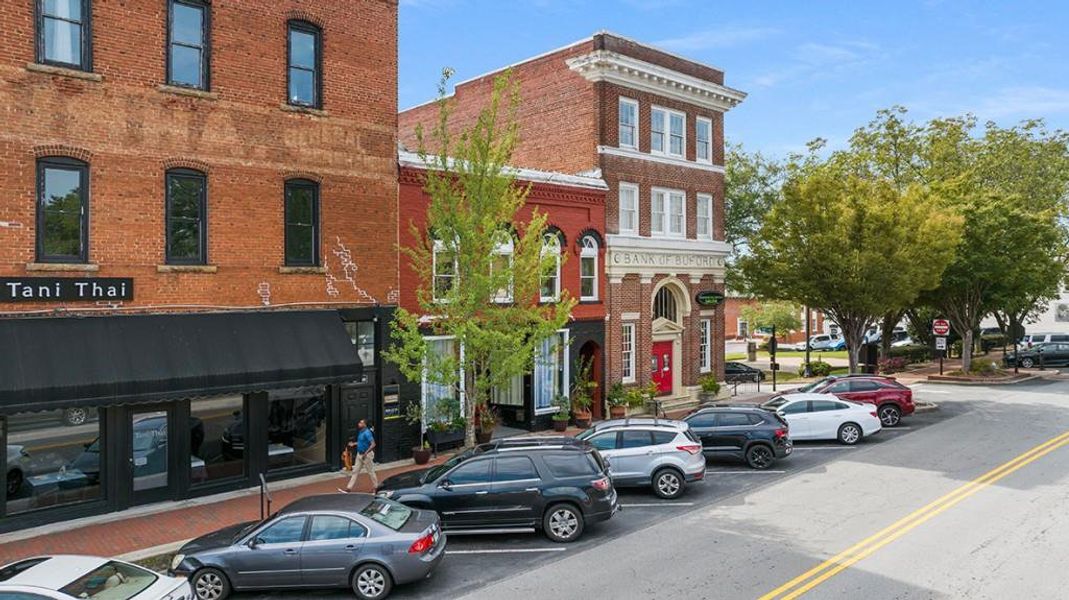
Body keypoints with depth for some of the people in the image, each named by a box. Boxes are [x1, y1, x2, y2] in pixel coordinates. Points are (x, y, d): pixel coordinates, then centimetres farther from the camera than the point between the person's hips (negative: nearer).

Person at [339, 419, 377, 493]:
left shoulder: (367, 433, -20)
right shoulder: (361, 432, 8)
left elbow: (373, 444, -25)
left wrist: (366, 453, -27)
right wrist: (354, 444, 11)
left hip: (367, 455, -9)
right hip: (359, 454, 9)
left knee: (370, 471, 4)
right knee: (355, 471, 8)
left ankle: (376, 487, 18)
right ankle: (349, 488, 10)